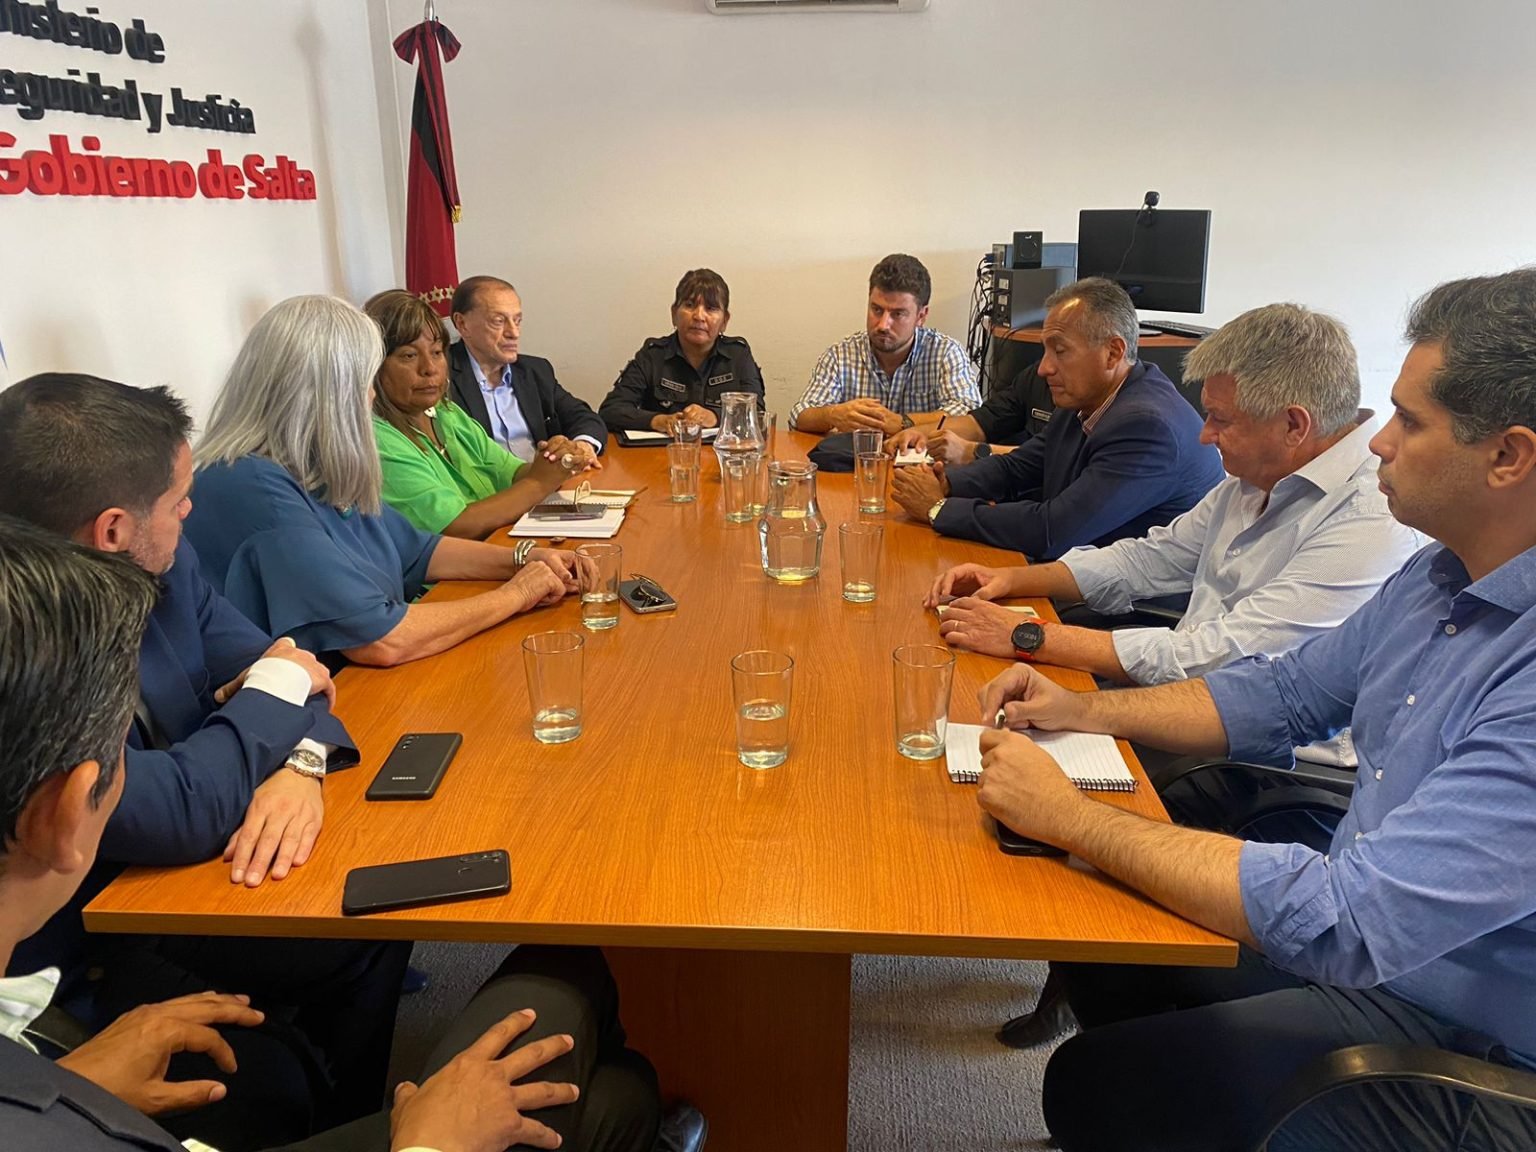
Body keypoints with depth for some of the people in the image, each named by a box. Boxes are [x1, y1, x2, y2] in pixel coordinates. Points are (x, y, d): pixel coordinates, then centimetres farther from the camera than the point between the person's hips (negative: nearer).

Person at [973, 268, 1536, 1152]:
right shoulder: (1443, 576, -1)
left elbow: (1348, 922, -36)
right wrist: (1086, 710, -3)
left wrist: (1068, 816, -28)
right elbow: (1285, 693, 10)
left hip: (1458, 1042, -8)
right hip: (1363, 934, 8)